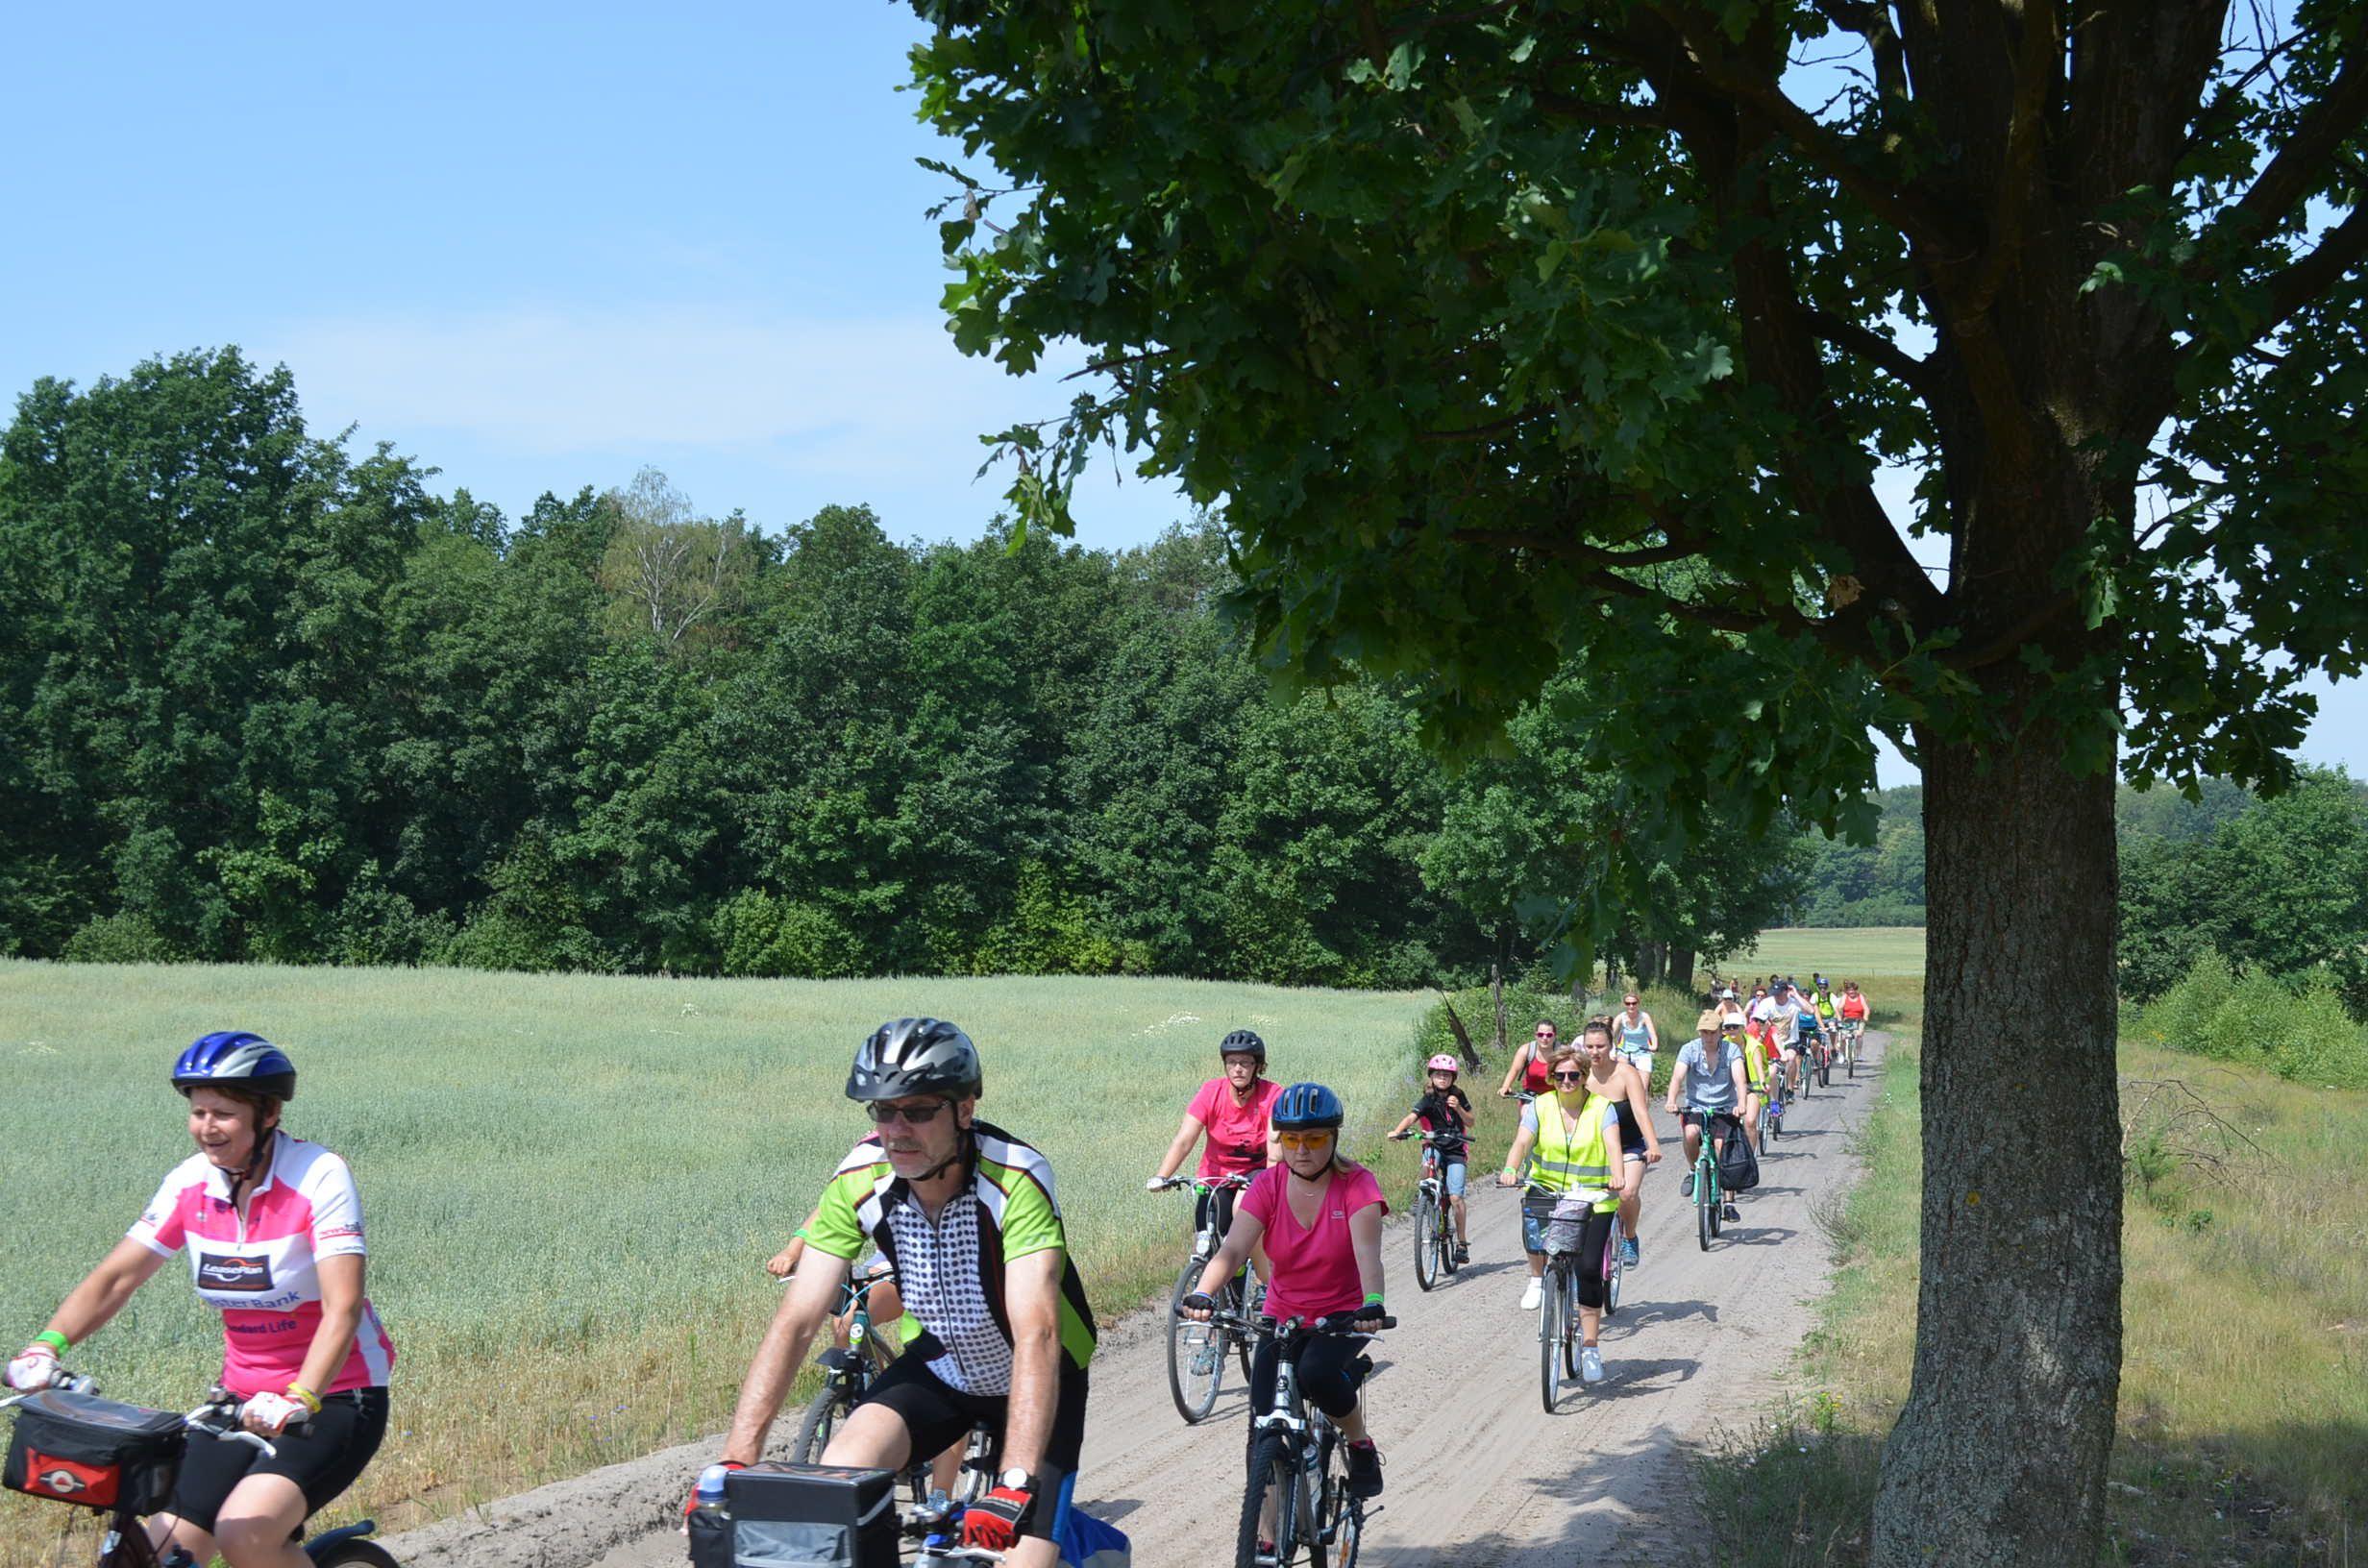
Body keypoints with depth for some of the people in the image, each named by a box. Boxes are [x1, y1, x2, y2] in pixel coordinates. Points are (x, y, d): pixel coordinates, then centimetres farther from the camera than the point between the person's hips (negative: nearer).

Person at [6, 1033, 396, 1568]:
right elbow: (113, 1279, -2)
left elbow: (343, 1308, -26)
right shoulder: (191, 1183, -2)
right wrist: (47, 1346, -20)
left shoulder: (318, 1177, -18)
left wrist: (299, 1400, -41)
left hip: (336, 1395, -6)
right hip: (246, 1400, 6)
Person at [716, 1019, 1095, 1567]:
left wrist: (1015, 1484, -52)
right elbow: (795, 1323, -20)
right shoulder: (860, 1180, -19)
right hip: (943, 1364, 3)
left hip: (1036, 1376, -3)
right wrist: (734, 1462, -30)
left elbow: (1036, 1335, -41)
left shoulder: (1016, 1178, -32)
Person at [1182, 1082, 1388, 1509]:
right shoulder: (1268, 1186, -10)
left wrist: (1372, 1303, -51)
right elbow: (1233, 1248, -24)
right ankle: (1269, 1539, 6)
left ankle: (1361, 1443, -4)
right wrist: (1203, 1294, -44)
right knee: (1264, 1434, -7)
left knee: (1315, 1372, -34)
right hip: (1282, 1318, 3)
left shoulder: (1356, 1184, -15)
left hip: (1343, 1317, -3)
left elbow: (1367, 1251, -31)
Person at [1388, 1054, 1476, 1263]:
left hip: (1455, 1151, 0)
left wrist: (1458, 1108, -13)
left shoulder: (1458, 1096, 3)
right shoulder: (1429, 1099, -6)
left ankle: (1462, 1242, -1)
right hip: (1434, 1146, 0)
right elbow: (1412, 1116, -22)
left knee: (1455, 1197, -13)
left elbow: (1470, 1122, 7)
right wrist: (1397, 1131, -41)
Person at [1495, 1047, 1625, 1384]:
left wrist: (1618, 1178, -37)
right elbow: (1522, 1142, -12)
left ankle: (1590, 1346, 1)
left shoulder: (1602, 1108, -3)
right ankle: (1538, 1278, -1)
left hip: (1594, 1199, -2)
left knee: (1589, 1270, -10)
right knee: (1532, 1217, -30)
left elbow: (1613, 1145, -17)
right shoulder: (1540, 1107, 1)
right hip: (1549, 1190, 2)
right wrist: (1510, 1170, -32)